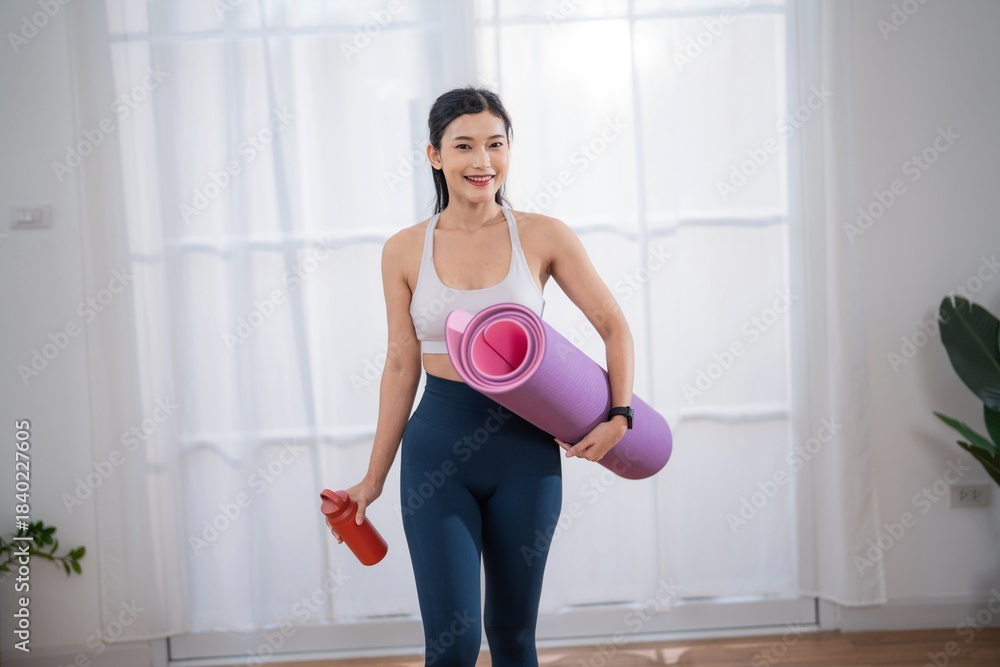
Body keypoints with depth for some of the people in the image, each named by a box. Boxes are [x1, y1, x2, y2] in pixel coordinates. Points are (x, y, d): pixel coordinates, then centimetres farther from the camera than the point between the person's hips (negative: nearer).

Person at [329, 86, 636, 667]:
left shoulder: (543, 237, -4)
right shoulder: (405, 250, -1)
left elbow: (613, 324, 4)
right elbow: (402, 365, 4)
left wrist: (619, 416, -8)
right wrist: (375, 477, 7)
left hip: (525, 450, 0)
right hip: (436, 449, 0)